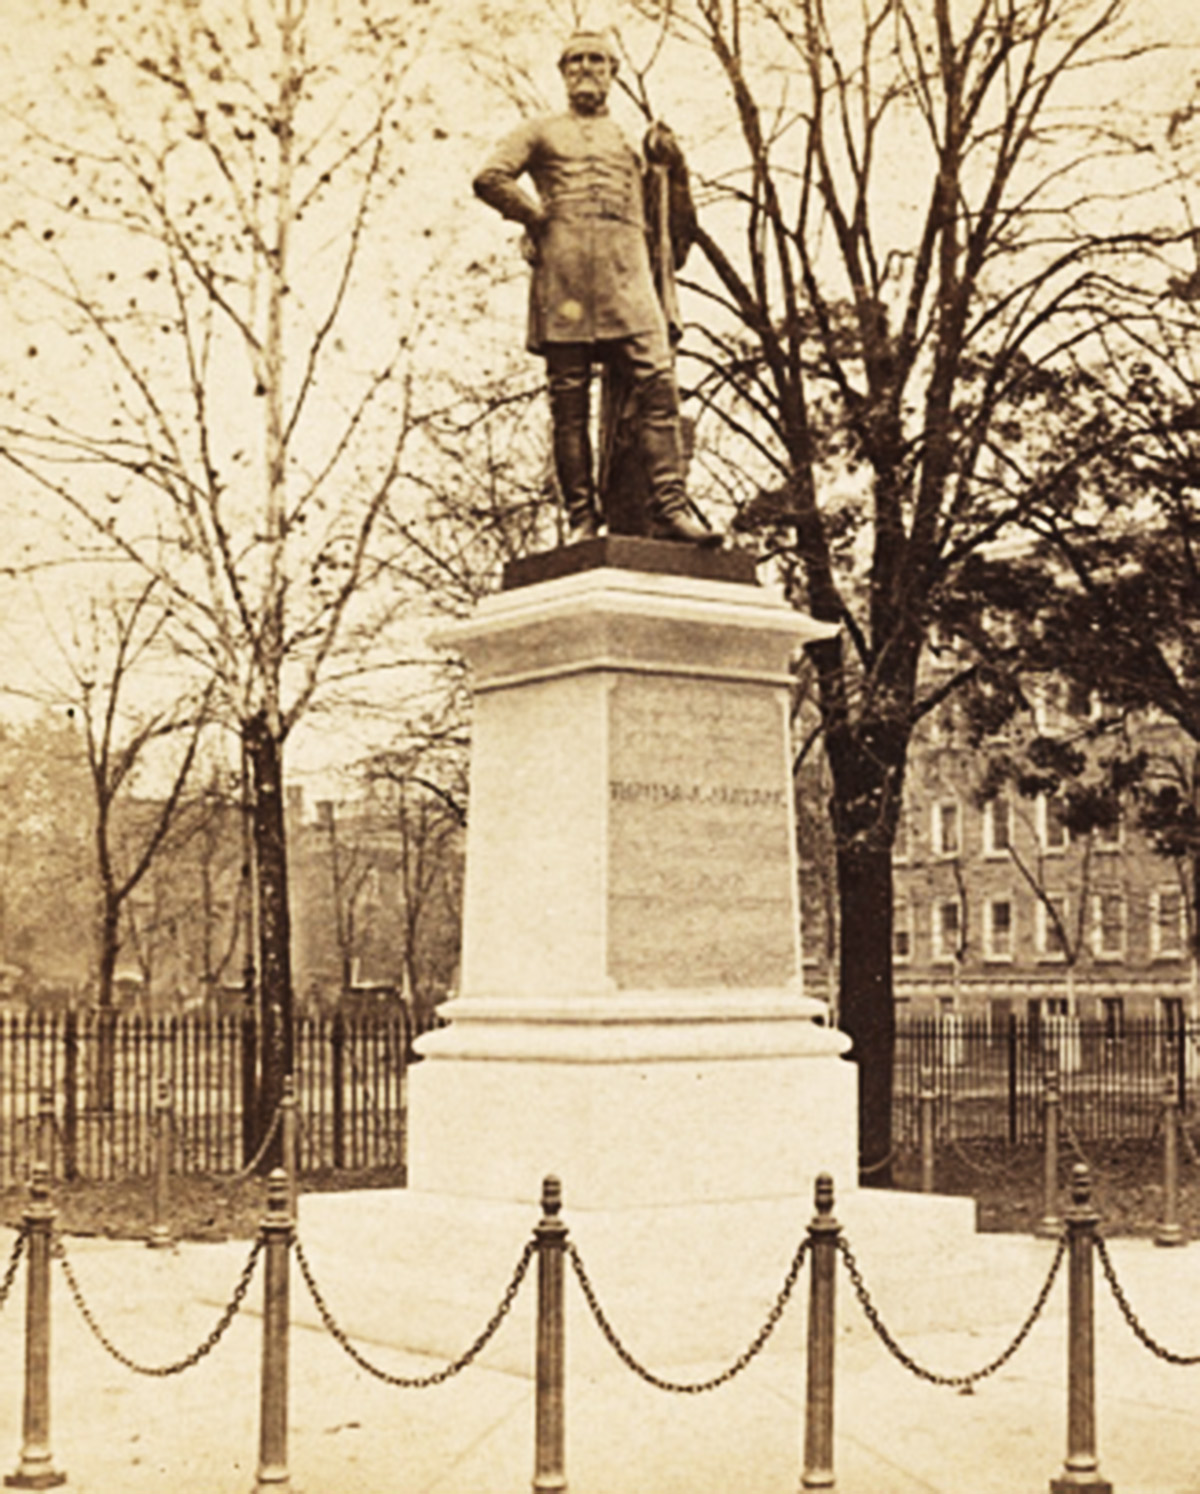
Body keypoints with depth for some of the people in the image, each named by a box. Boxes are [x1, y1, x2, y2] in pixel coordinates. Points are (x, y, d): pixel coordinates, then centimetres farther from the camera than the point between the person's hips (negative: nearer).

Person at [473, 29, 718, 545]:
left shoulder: (633, 141, 29)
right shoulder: (540, 132, 21)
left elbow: (678, 216, 27)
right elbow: (490, 178, 5)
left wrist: (672, 164, 11)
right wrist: (538, 217, 0)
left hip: (626, 272, 2)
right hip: (562, 270, -2)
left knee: (656, 383, -14)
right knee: (569, 400, -5)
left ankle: (669, 507, -19)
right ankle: (583, 518, -4)